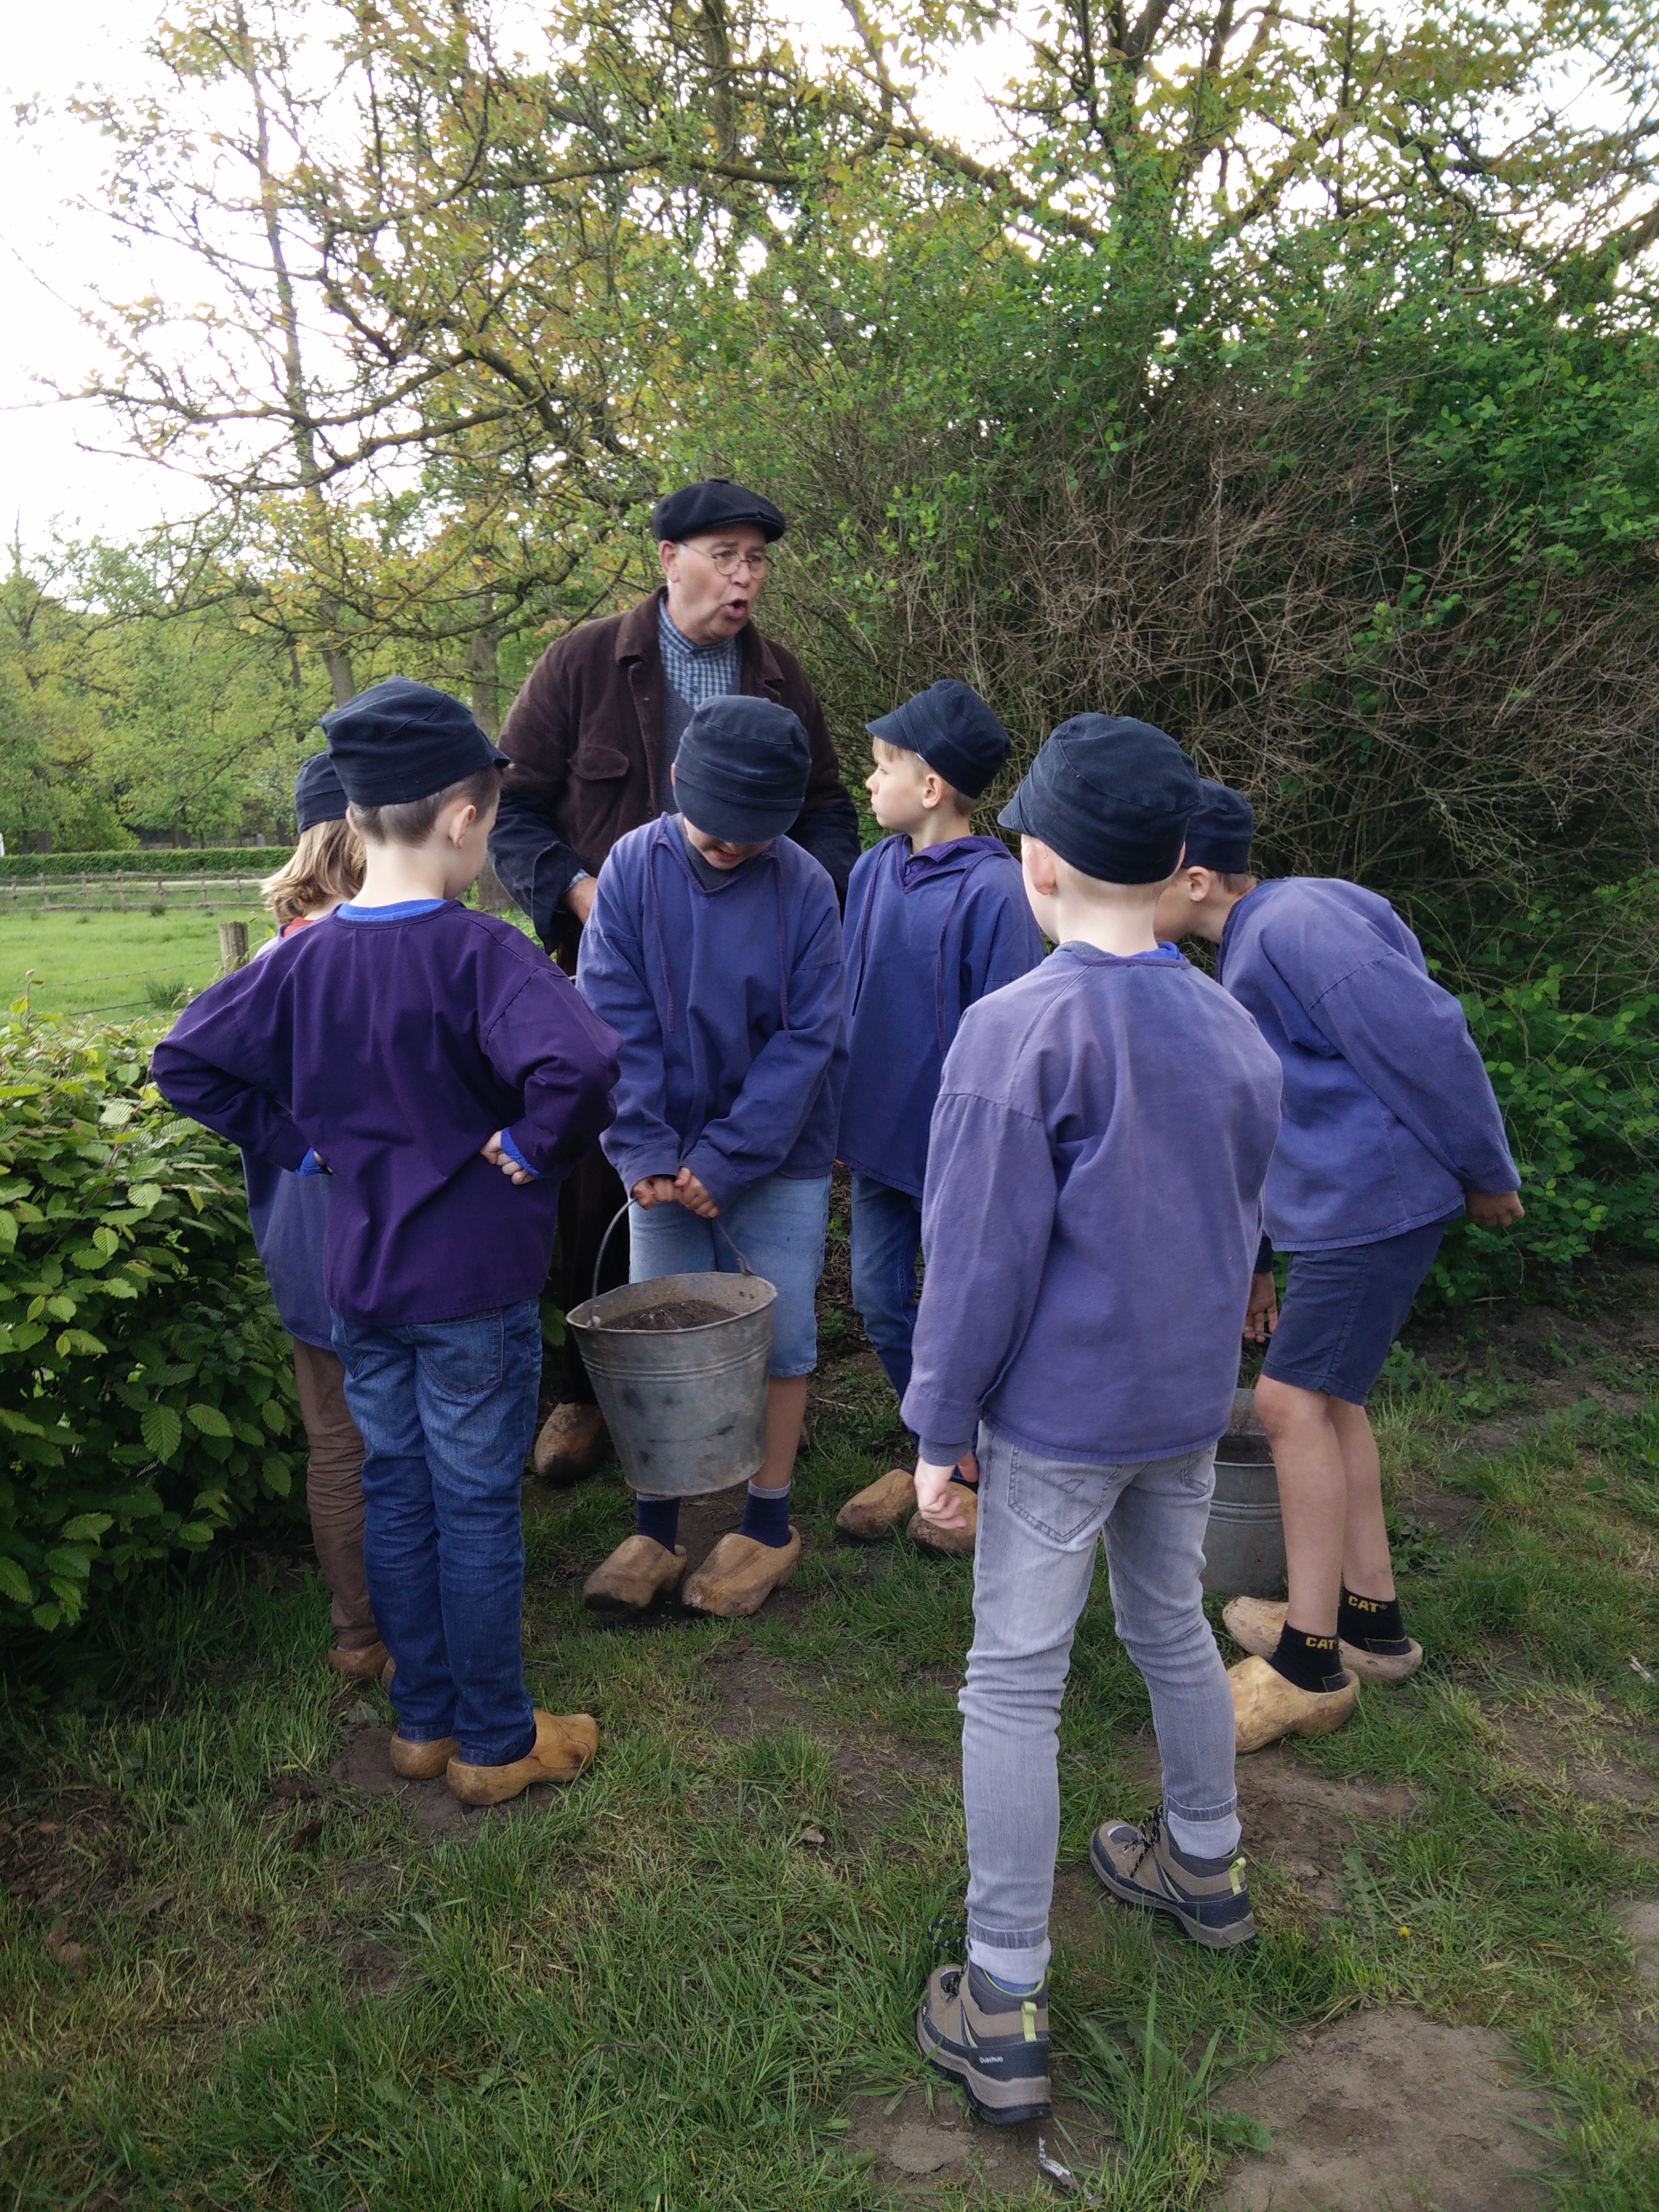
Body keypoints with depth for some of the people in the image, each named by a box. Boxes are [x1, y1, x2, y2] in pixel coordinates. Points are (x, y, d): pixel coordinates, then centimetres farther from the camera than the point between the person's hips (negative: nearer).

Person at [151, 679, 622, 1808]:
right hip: (476, 1283, -6)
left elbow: (186, 1060, 6)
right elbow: (579, 1066, -37)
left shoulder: (305, 960, -2)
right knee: (479, 1509, 8)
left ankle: (424, 1718, 34)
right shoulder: (481, 953, -20)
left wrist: (300, 1143, 6)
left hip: (361, 1280, 6)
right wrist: (536, 1147, -19)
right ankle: (496, 1741, 24)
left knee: (396, 1495, 18)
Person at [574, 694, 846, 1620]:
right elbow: (617, 1019, -7)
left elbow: (805, 1040, -10)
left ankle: (769, 1522, 26)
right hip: (670, 1157, 2)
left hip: (778, 1159, -1)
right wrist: (647, 1153, -14)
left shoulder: (805, 887, -10)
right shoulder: (633, 867, -6)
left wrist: (726, 1160, -15)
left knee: (780, 1337, 9)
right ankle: (656, 1526, 23)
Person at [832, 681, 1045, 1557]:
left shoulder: (992, 891, -19)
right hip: (878, 1134, 7)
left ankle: (977, 1470, 30)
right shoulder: (872, 872, 1)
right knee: (879, 1300, 15)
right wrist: (843, 1112, 13)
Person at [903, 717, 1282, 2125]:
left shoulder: (1019, 1032, -20)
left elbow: (979, 1262, -19)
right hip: (1192, 1402, 7)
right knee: (1172, 1629, 25)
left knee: (1015, 1685, 5)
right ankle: (1204, 1866, 46)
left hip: (1059, 1416, -6)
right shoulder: (1233, 1031, 2)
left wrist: (939, 1433, -8)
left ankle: (1003, 2010, 14)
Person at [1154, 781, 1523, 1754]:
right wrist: (1254, 1257, 26)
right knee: (1328, 1396, 16)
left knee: (1295, 1400, -7)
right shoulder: (1248, 953, 17)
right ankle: (1372, 1621, 28)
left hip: (1377, 1198, -10)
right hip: (1335, 1204, 10)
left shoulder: (1295, 923, -17)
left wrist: (1486, 1173, -13)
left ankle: (1310, 1665, 4)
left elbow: (1427, 1038, -21)